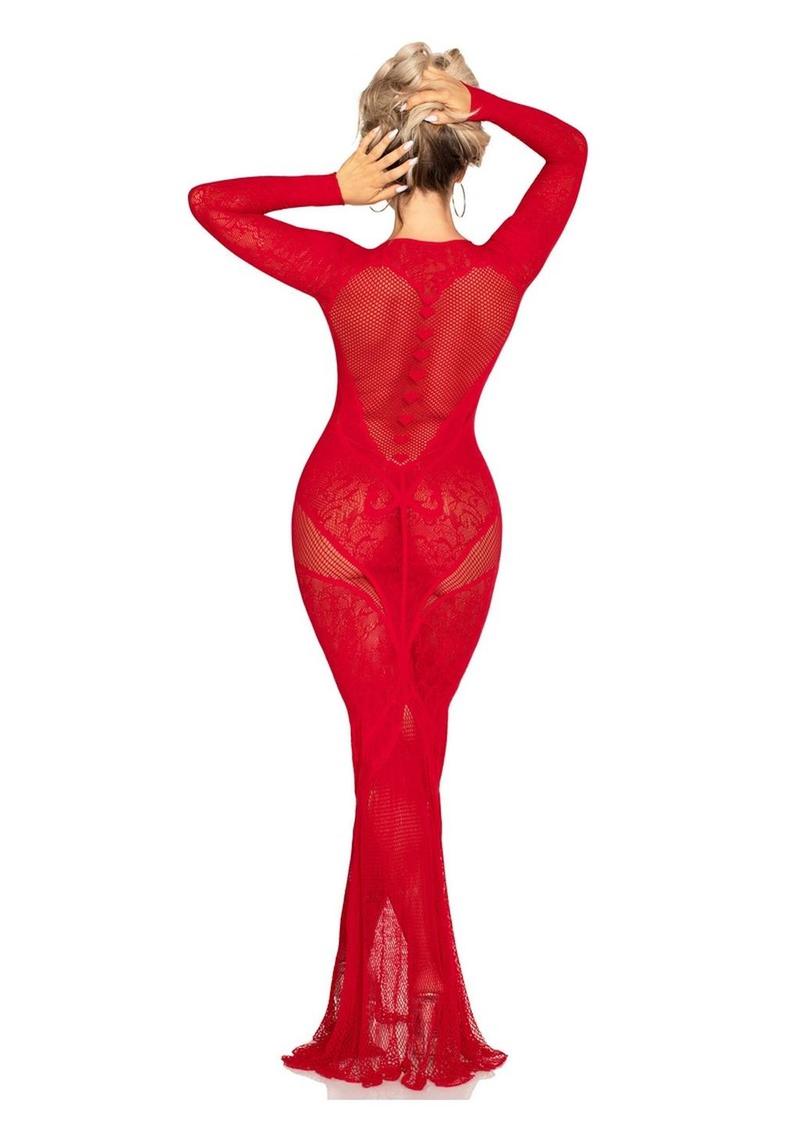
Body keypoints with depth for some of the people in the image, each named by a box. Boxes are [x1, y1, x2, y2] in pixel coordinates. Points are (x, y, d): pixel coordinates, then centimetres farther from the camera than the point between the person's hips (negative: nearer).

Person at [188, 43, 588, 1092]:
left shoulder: (345, 270, -17)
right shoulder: (504, 269, -12)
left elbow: (208, 200, -5)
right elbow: (570, 149, 6)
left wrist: (332, 187, -13)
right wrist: (477, 99, -7)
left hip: (345, 515, -1)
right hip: (458, 520, 2)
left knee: (386, 748, 3)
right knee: (416, 745, 13)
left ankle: (421, 1011, 5)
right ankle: (377, 986, 23)